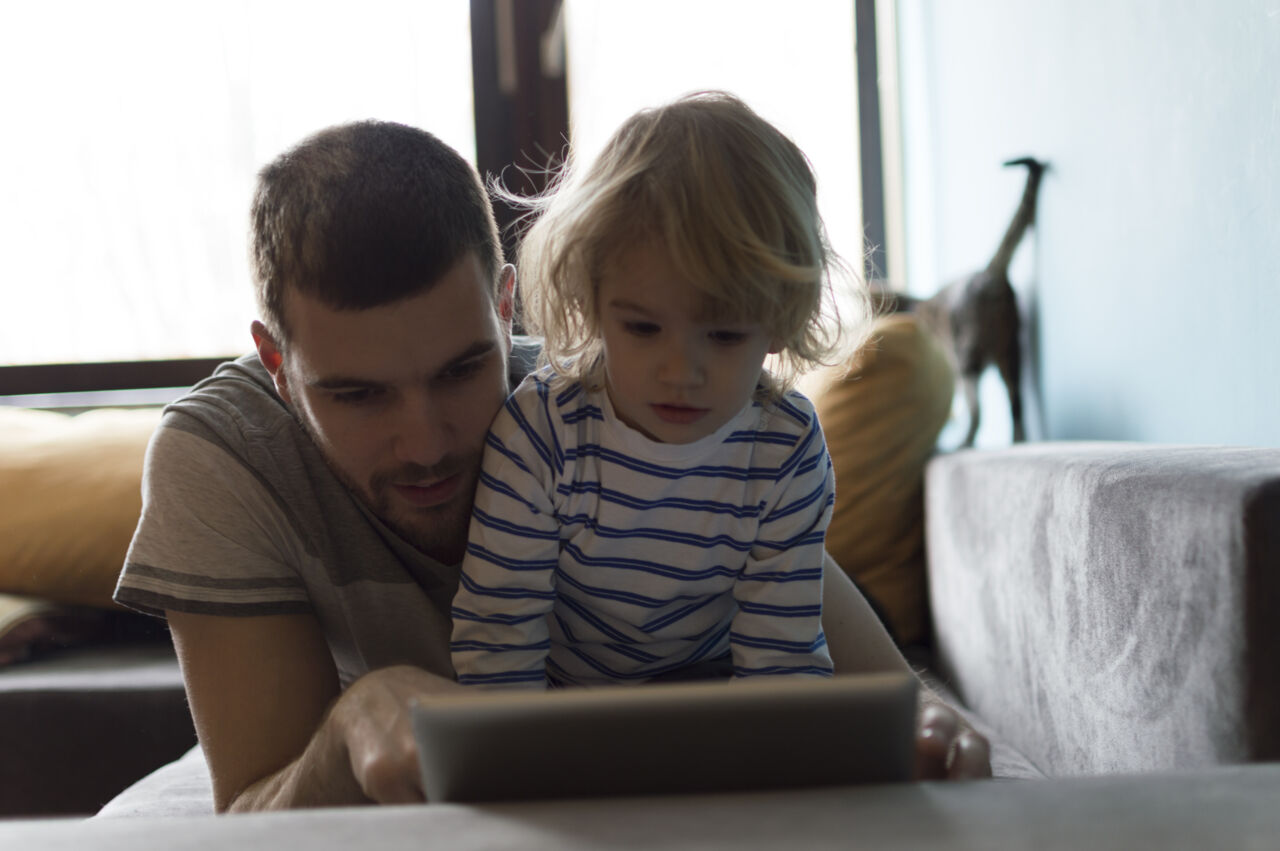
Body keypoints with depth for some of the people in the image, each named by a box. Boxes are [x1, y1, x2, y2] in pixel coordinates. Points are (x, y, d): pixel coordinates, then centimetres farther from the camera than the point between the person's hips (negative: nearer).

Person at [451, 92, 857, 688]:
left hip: (708, 685, 0)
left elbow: (780, 661, -15)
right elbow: (495, 640, -20)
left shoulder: (789, 452, -16)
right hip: (557, 691, 0)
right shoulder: (539, 432, -22)